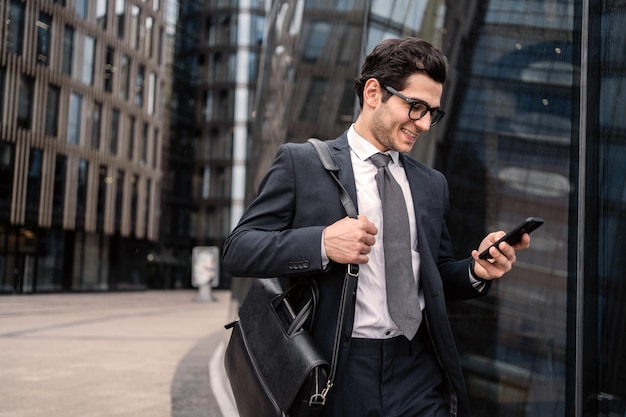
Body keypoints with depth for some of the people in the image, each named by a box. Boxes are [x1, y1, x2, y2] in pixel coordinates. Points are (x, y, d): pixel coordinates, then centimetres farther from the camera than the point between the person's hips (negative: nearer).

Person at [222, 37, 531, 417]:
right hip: (337, 377, -3)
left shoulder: (432, 184, 13)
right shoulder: (301, 162, -1)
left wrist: (476, 271, -2)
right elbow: (237, 250, -6)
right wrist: (322, 242, -21)